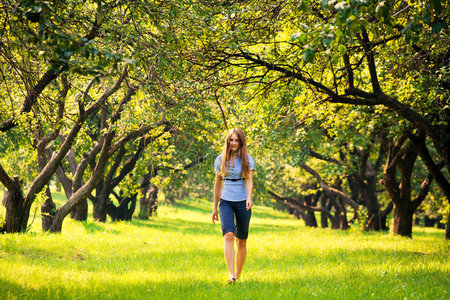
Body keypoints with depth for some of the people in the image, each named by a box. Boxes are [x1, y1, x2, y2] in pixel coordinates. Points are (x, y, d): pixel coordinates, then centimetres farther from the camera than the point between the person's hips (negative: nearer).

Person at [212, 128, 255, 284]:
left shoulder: (247, 159, 1)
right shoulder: (220, 159, 7)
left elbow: (249, 180, -9)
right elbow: (218, 184, 13)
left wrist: (249, 198, -28)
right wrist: (215, 207, 14)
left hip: (242, 202, 0)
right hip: (226, 202, 0)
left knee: (241, 241, 6)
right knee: (228, 235, -20)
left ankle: (238, 275, 19)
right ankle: (231, 274, -29)